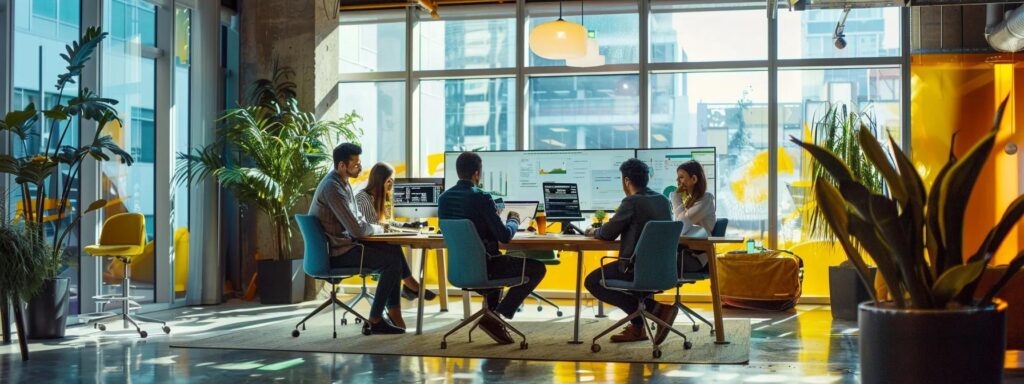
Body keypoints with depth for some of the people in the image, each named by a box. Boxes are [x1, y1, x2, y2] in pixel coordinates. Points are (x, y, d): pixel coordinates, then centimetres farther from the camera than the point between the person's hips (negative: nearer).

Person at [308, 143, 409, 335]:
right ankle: (375, 320, -5)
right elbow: (357, 230, -24)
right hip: (336, 252, -10)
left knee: (393, 249, 7)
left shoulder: (343, 182, 11)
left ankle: (394, 312, 6)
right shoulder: (332, 188, -21)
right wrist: (377, 229, -4)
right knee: (393, 260, -13)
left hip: (342, 243, 10)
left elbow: (357, 218, 19)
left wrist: (373, 227, 0)